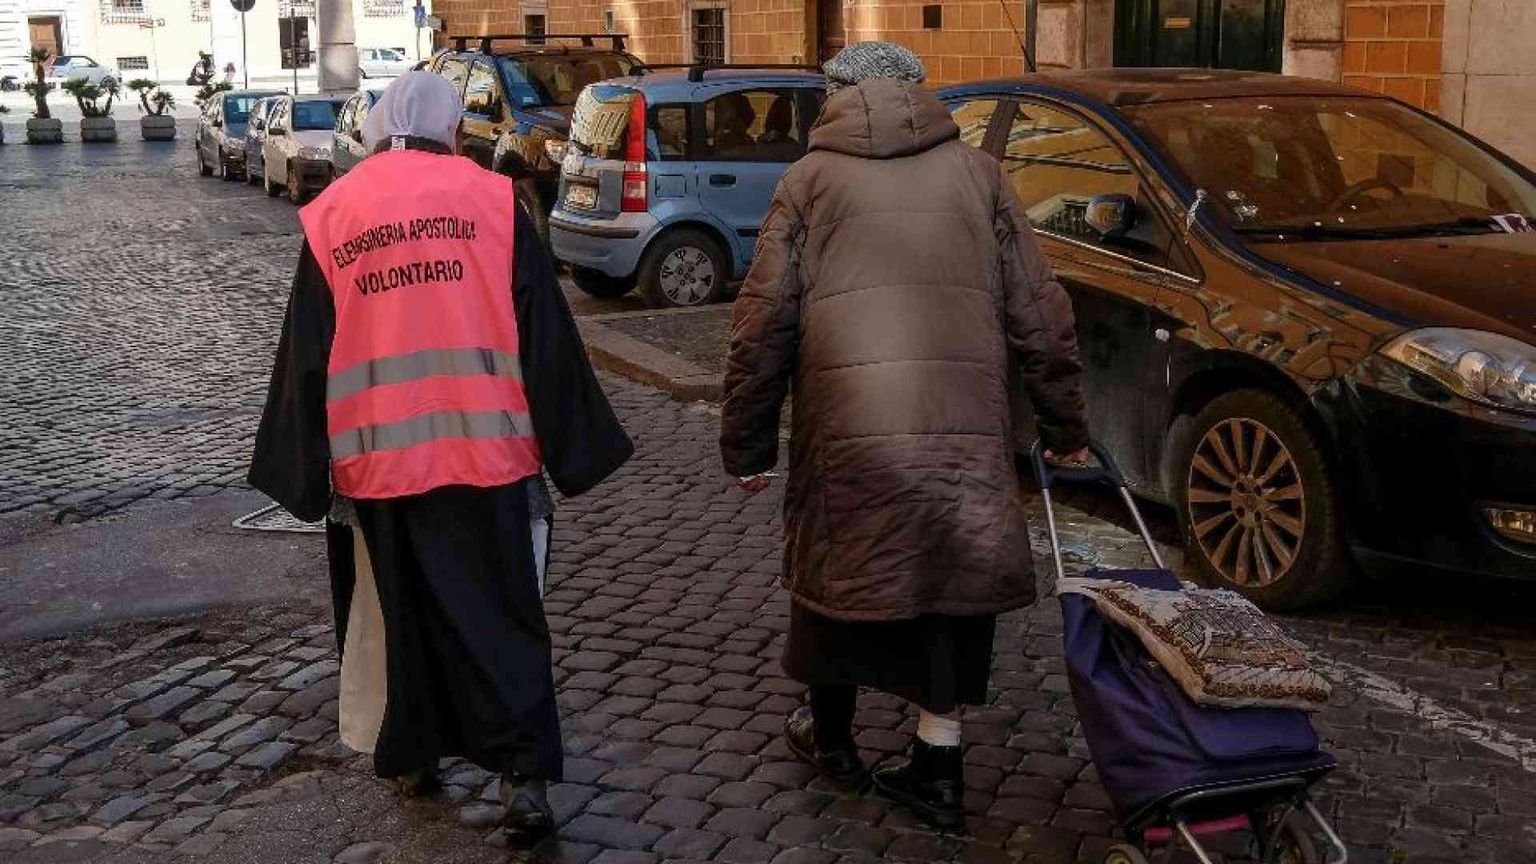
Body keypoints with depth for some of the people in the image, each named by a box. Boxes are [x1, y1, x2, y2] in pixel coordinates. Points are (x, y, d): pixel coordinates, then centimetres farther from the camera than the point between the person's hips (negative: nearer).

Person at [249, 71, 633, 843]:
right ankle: (524, 773, -1)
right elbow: (546, 340, 0)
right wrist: (573, 452, 6)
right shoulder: (490, 198, 0)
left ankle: (412, 756, 29)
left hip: (377, 455, 2)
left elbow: (306, 358, 6)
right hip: (484, 448, -1)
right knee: (500, 614, 5)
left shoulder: (331, 215, 5)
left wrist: (304, 473, 12)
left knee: (398, 613, 17)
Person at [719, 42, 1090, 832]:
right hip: (966, 425, 1)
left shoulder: (811, 179, 10)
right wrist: (1064, 425, 22)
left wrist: (746, 444, 12)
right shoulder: (977, 172, 14)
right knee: (950, 582, 13)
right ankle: (936, 767, 19)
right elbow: (1038, 314, 12)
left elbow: (764, 323, 5)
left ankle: (831, 737, 35)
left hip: (846, 426, -1)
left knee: (840, 571, 17)